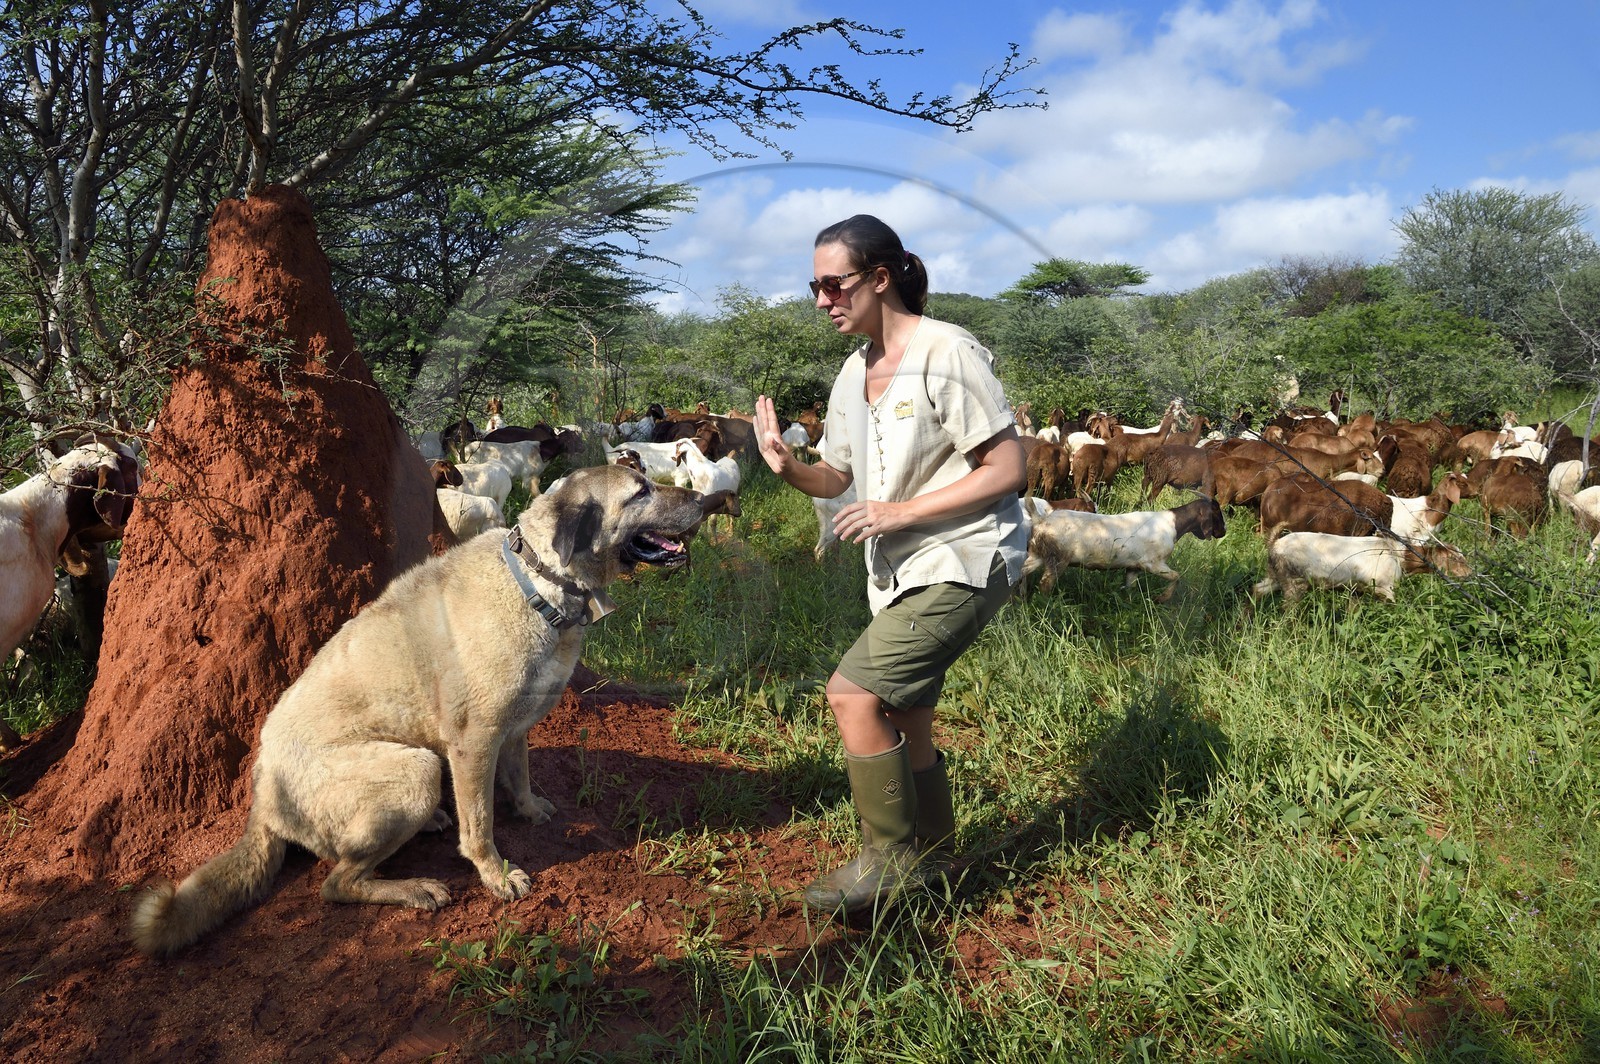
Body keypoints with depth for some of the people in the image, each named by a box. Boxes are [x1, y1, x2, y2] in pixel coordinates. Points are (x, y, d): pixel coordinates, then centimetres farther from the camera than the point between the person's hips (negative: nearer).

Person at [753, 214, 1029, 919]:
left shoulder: (947, 353, -15)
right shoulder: (854, 373, 10)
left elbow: (1009, 469, -16)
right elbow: (838, 478, 14)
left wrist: (900, 512, -20)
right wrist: (789, 468, -8)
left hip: (963, 562, -8)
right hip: (900, 572, 8)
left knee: (853, 693, -17)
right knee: (902, 726, 14)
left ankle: (890, 858, 1)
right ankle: (931, 858, 34)